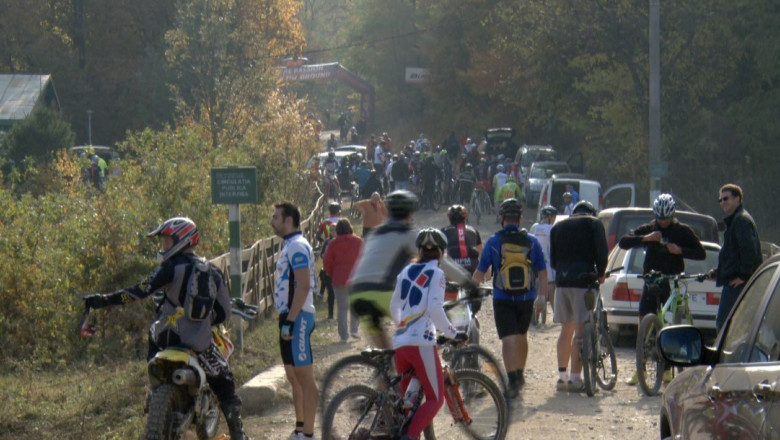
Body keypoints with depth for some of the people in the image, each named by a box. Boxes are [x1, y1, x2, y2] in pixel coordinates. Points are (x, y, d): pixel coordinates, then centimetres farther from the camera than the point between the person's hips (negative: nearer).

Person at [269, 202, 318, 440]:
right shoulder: (289, 246, 17)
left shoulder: (298, 246, -15)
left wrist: (290, 321, -24)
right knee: (293, 376, 15)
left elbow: (304, 286, -22)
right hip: (290, 317, 11)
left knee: (304, 377, -8)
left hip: (297, 318, -11)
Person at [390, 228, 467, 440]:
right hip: (421, 342, -6)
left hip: (399, 342, 6)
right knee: (435, 398, -1)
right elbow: (434, 308, -15)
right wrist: (452, 333, -6)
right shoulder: (435, 273, -2)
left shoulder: (406, 272, 16)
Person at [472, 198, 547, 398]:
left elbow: (479, 274, 0)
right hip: (526, 298, 3)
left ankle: (512, 380, -19)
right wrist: (542, 296, 5)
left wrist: (473, 285, 20)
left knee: (508, 339, -5)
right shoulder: (531, 241, 1)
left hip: (503, 299, -3)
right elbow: (543, 272, 0)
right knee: (522, 336, 21)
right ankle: (520, 375, 33)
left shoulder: (493, 241, -5)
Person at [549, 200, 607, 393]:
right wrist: (600, 274, 11)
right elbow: (601, 253, -4)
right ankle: (574, 379, -9)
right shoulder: (593, 224, 4)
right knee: (581, 331, -5)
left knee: (566, 330, 14)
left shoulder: (558, 227, 18)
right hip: (583, 281, -5)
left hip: (562, 281, 5)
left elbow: (552, 259, 18)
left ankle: (562, 376, 15)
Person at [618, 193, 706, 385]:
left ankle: (667, 368, 5)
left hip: (672, 283, -2)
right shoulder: (648, 229, 7)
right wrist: (645, 238, -18)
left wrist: (680, 250, -16)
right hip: (651, 282, 2)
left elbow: (701, 253, 0)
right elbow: (623, 242, -3)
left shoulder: (682, 231, 3)